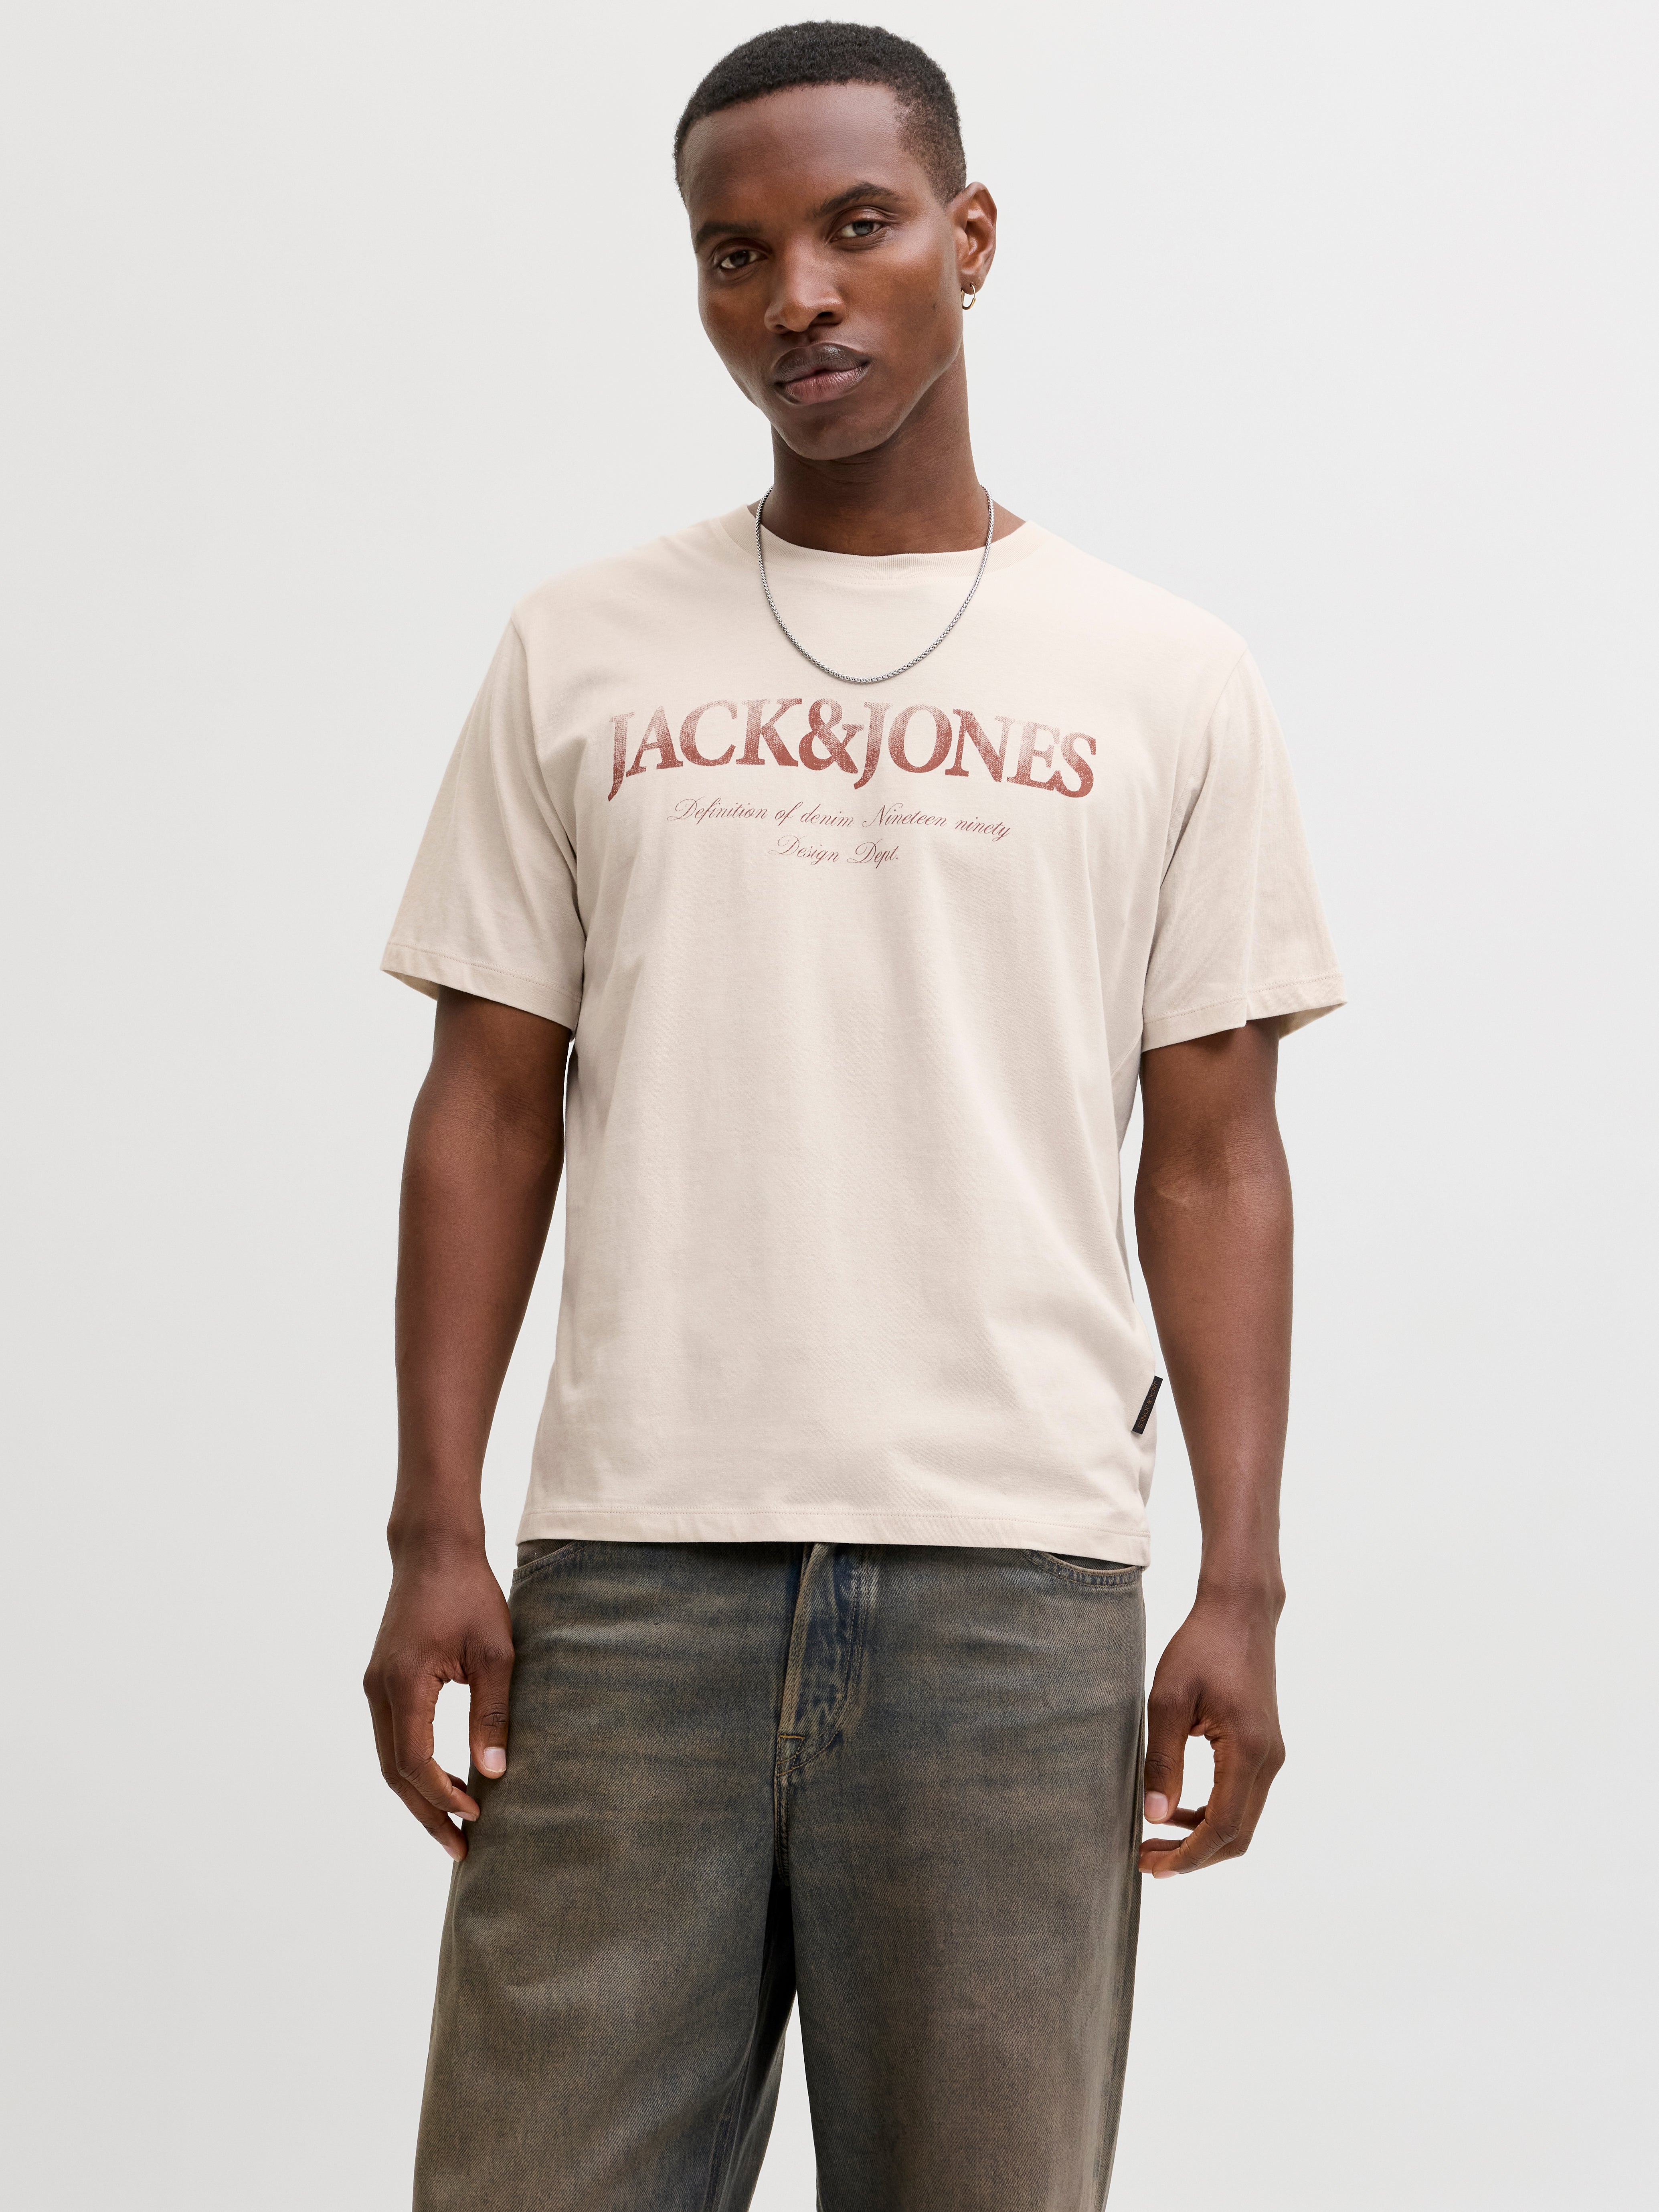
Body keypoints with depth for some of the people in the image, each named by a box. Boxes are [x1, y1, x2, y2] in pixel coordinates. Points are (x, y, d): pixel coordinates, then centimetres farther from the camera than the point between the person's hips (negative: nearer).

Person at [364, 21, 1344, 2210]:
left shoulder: (1169, 684, 8)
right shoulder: (579, 658, 11)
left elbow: (1214, 1162, 7)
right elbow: (491, 1112, 9)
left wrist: (1244, 1586, -1)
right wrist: (435, 1535, 1)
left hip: (1012, 1576, 0)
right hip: (628, 1562, 1)